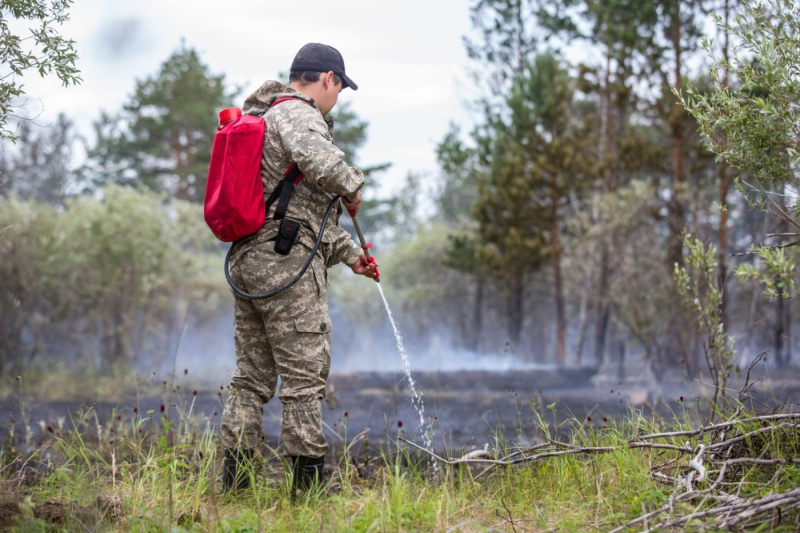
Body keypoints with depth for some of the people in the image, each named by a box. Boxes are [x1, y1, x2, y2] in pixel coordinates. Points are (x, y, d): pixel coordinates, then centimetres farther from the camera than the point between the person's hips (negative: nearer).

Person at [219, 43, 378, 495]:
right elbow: (319, 160, -33)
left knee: (252, 377, 12)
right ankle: (310, 481, 0)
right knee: (304, 376, -4)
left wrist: (348, 252, 27)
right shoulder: (297, 114, -8)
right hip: (288, 264, -10)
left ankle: (234, 481, 13)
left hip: (246, 258, 10)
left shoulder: (261, 117, 25)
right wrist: (352, 186, -13)